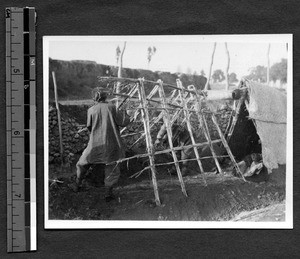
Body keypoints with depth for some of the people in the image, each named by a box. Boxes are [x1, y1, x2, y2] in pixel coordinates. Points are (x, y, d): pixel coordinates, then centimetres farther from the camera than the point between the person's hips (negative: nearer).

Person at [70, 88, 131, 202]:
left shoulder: (91, 110, -1)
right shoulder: (112, 107, -6)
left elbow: (89, 127, 6)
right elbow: (123, 122, -7)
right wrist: (124, 113, 12)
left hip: (95, 143, 2)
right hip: (110, 144, -1)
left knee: (83, 162, 22)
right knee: (111, 168, 11)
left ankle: (77, 185, 32)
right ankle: (108, 192, 6)